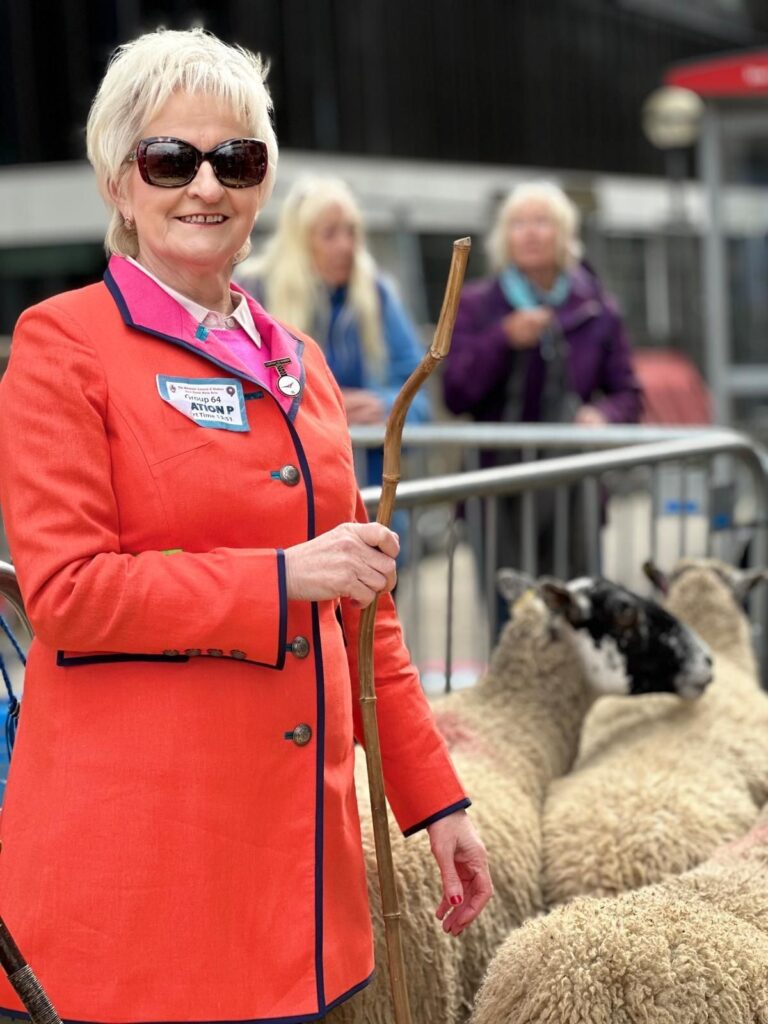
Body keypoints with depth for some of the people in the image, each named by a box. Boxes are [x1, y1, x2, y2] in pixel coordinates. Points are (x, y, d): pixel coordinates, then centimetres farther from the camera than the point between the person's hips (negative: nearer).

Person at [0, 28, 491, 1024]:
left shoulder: (297, 361, 15)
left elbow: (357, 611, 18)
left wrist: (436, 796, 15)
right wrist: (282, 577, -17)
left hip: (293, 835, 6)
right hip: (134, 851, -6)